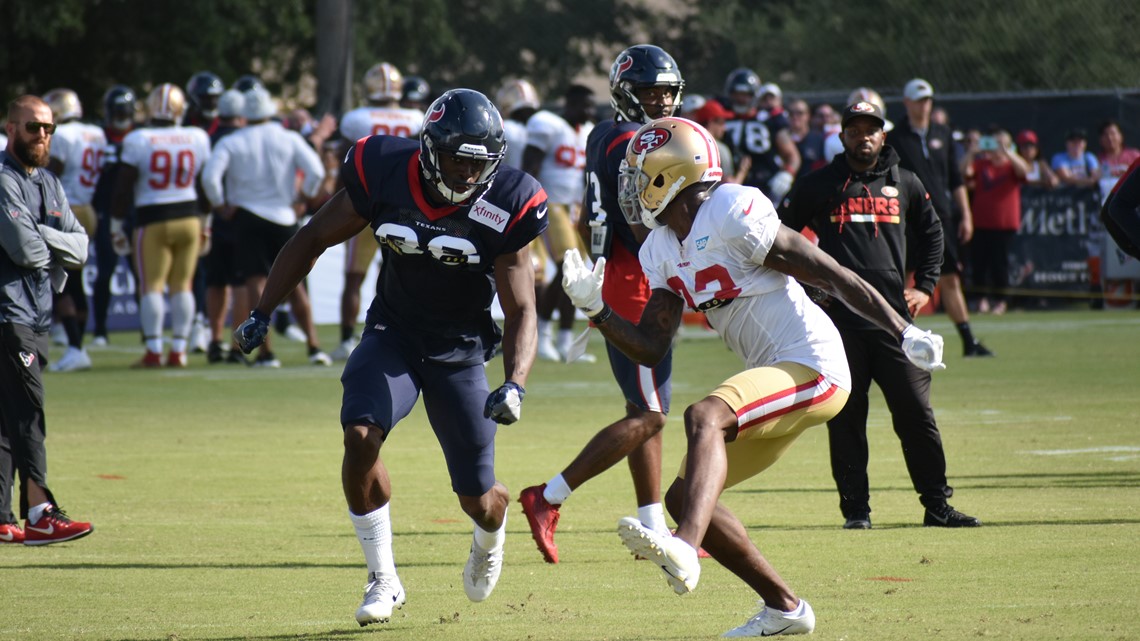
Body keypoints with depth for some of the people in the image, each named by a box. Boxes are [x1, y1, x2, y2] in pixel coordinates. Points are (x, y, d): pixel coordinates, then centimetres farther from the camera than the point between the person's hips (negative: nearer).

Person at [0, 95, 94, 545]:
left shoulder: (50, 184, 19)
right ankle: (38, 512, -15)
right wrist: (56, 255, 1)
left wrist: (44, 238, -7)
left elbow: (80, 249, 11)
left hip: (38, 315, 9)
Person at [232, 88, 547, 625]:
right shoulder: (384, 174, -17)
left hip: (461, 351, -1)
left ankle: (489, 539, 44)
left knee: (478, 501, 2)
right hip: (393, 334, 1)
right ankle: (383, 580, -9)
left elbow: (520, 311, -16)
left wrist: (514, 384, -33)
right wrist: (261, 314, -3)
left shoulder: (505, 207, -20)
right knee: (361, 437, -27)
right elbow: (314, 238, -2)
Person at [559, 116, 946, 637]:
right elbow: (650, 348, 10)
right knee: (683, 497, 9)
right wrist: (594, 307, -5)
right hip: (775, 381, 10)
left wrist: (906, 334, -12)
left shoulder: (734, 215, -15)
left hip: (813, 369, -9)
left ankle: (684, 549, -53)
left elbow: (833, 277, -13)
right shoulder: (661, 251, 12)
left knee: (703, 418, -33)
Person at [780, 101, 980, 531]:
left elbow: (931, 234, 27)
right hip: (838, 315, -1)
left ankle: (937, 506, 5)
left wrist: (924, 286, 15)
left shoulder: (905, 185, 13)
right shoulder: (818, 185, 7)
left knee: (916, 411, -1)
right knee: (846, 418, 0)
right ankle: (856, 509, 6)